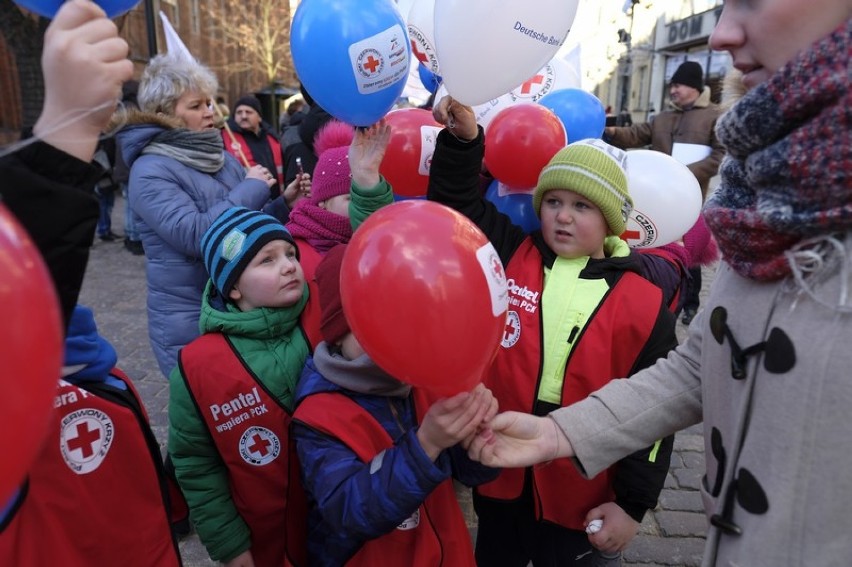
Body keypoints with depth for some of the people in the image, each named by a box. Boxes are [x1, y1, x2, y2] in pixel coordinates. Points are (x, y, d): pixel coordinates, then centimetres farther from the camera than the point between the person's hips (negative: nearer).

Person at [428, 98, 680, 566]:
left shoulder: (641, 300, -10)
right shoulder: (510, 257, -4)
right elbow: (458, 207, -3)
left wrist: (633, 504, -4)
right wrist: (463, 139, -20)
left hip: (582, 500, -2)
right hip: (499, 477, 3)